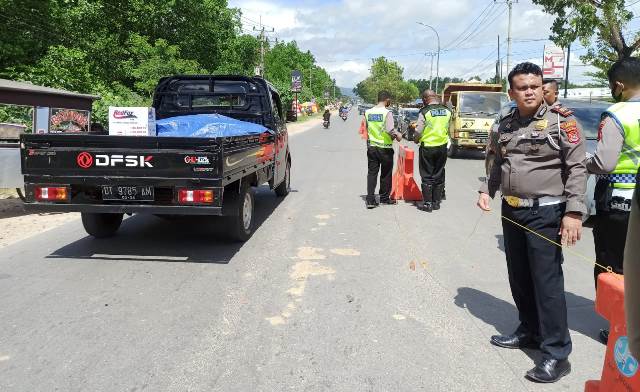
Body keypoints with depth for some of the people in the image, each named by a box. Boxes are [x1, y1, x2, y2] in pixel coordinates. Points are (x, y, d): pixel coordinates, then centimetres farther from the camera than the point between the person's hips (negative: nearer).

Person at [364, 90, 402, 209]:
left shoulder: (368, 112, 2)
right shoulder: (387, 113, -15)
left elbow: (367, 128, 9)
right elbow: (390, 130, -22)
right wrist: (397, 135, -4)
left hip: (371, 147, 4)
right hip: (385, 148, -4)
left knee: (372, 173, 7)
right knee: (386, 174, 11)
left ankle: (370, 200, 0)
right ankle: (384, 198, 22)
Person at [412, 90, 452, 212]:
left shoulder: (424, 112, -13)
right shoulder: (447, 111, 2)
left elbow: (418, 132, -11)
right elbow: (448, 129, 10)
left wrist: (416, 140, 9)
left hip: (427, 147, -4)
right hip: (442, 147, 4)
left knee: (427, 176, 4)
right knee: (439, 175, 12)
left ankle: (428, 203, 4)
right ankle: (436, 202, 18)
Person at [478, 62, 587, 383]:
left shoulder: (561, 121, -8)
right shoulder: (506, 125, 9)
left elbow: (576, 169, -11)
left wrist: (573, 212, -18)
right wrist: (487, 190, 8)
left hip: (545, 212, -6)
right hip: (511, 211, 6)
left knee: (546, 281, -4)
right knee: (519, 277, 15)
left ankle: (557, 353, 6)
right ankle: (529, 331, 33)